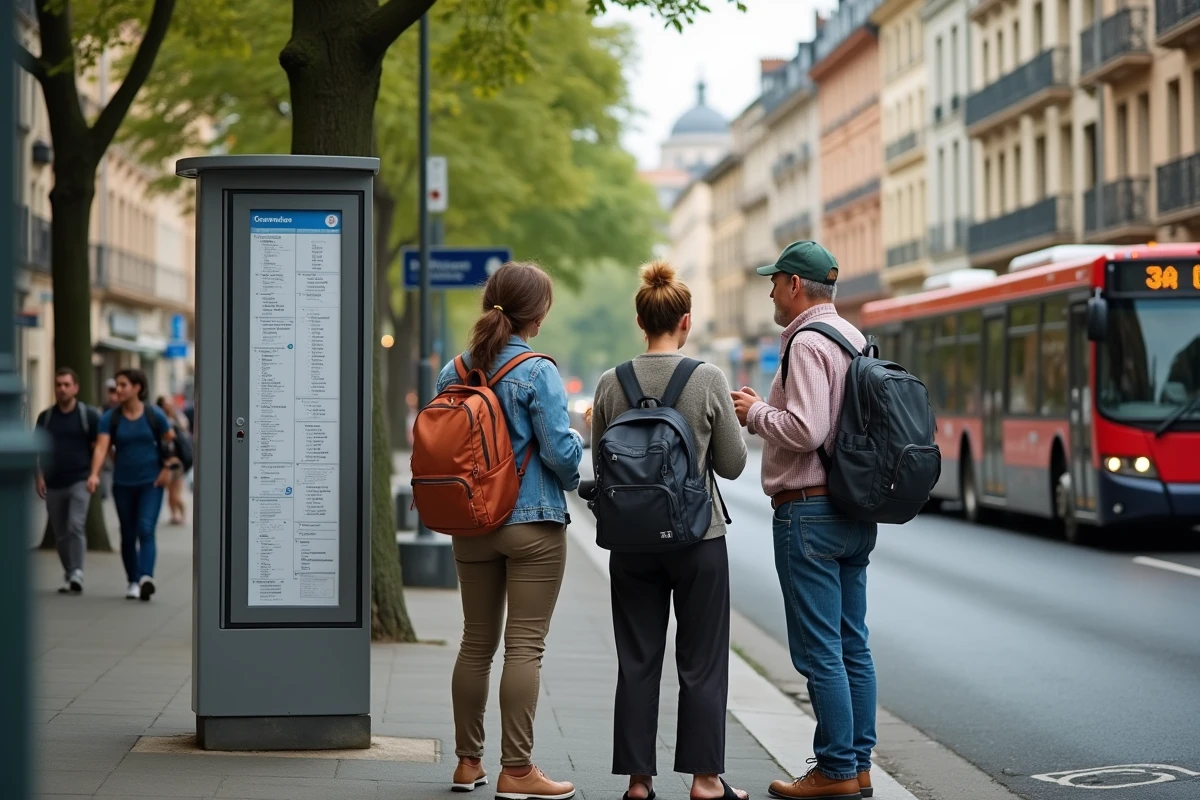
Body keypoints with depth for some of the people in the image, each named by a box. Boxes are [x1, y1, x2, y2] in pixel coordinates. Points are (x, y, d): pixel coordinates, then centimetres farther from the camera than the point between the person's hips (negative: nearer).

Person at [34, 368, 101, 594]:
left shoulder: (89, 415, 0)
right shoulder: (45, 417, 10)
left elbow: (99, 446, 1)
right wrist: (39, 476, 1)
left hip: (80, 481, -4)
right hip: (53, 484, 4)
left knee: (76, 525, -19)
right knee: (60, 533, 8)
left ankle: (76, 574, -22)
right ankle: (68, 575, 19)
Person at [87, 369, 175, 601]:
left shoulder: (154, 415, -4)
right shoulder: (110, 417, -3)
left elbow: (170, 442, 9)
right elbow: (102, 447, -14)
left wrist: (167, 468, 3)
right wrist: (94, 474, -28)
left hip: (151, 483, -2)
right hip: (123, 484, 3)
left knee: (146, 529, -17)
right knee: (128, 535, 9)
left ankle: (146, 577, -30)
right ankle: (133, 582, 20)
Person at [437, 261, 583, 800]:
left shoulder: (454, 372, 3)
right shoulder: (537, 373, -13)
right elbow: (560, 450, -16)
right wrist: (574, 474, 6)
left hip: (471, 527, 6)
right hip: (533, 523, -6)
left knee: (477, 643, 14)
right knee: (525, 646, -2)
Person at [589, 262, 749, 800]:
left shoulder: (611, 385, -2)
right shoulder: (708, 379, -9)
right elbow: (732, 465, -3)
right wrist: (737, 421, 15)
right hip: (698, 536, -2)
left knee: (637, 662, 8)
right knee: (701, 662, 7)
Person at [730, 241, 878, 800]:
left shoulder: (808, 344, -15)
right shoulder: (856, 339, 15)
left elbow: (806, 430, -23)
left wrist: (755, 413, -7)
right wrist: (765, 408, 16)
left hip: (809, 512, -10)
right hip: (855, 513, 10)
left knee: (819, 652, -4)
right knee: (852, 645, 12)